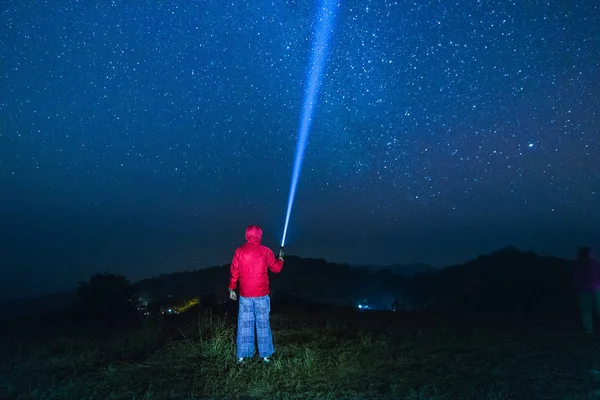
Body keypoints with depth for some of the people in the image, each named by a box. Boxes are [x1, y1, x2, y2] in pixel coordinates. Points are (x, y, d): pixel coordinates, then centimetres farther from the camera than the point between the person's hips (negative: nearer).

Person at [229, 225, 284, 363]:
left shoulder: (239, 251, -1)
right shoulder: (265, 252, -6)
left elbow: (234, 271, 2)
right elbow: (276, 268, 3)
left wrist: (232, 289, 11)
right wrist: (280, 258, 22)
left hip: (244, 295, 2)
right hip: (261, 295, -2)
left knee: (244, 325, 9)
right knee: (263, 324, 7)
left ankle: (242, 356, 14)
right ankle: (265, 355, 13)